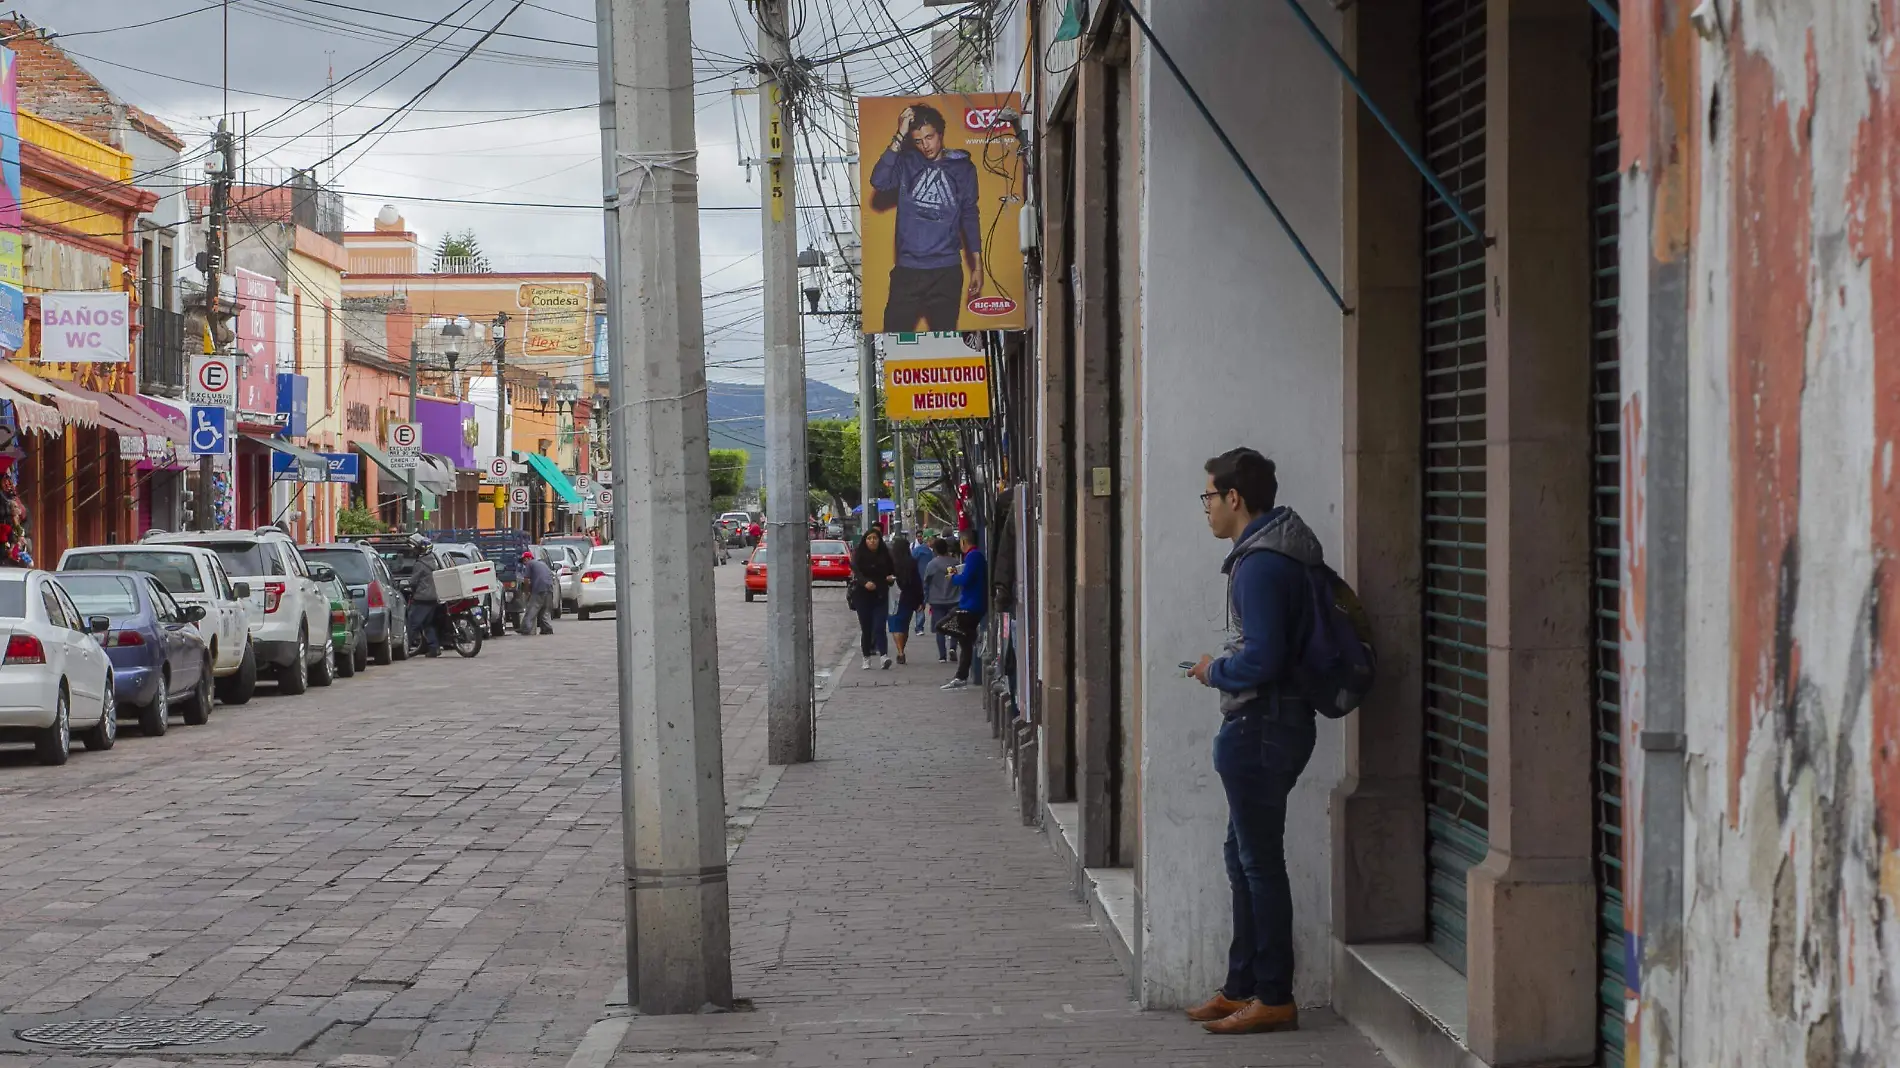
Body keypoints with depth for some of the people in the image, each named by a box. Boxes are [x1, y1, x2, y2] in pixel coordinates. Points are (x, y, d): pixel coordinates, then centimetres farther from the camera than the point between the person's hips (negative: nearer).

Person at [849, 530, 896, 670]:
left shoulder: (884, 556, 6)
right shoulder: (858, 555, -2)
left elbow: (891, 572, 15)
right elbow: (856, 572, -18)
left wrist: (891, 578, -9)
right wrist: (865, 582, -37)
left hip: (880, 596, 0)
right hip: (863, 596, 0)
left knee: (879, 627, -12)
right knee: (866, 628, 4)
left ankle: (884, 655, -23)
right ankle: (866, 658, 13)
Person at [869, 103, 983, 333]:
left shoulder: (962, 167, 6)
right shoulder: (907, 163, 3)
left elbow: (970, 216, 13)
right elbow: (879, 181, -17)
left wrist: (977, 265, 11)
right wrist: (900, 137, -17)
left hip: (947, 271, 1)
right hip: (908, 270, -1)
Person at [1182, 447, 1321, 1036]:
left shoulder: (1259, 566, -20)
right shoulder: (1278, 554, 13)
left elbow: (1260, 659, -26)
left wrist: (1215, 671, -9)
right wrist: (1223, 667, 14)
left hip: (1261, 726, -11)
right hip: (1275, 721, 11)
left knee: (1259, 862, -3)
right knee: (1244, 856, 17)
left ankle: (1274, 998, 3)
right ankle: (1242, 987, 24)